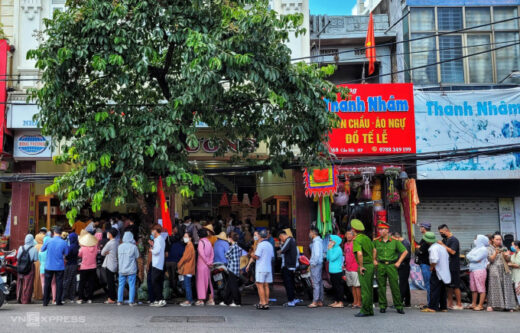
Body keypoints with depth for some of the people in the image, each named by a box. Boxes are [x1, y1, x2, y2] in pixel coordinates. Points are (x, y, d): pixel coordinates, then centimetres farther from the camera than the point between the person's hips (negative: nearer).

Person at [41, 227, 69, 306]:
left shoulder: (48, 241, -6)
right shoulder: (64, 243, -7)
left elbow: (42, 250, 9)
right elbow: (66, 253, 3)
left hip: (49, 266, 1)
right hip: (59, 266, -1)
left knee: (47, 284, 9)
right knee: (59, 283, 6)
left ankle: (45, 301, 11)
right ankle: (58, 301, 7)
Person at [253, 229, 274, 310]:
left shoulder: (260, 245, -11)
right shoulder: (270, 245, 13)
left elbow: (256, 256, -14)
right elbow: (272, 256, 18)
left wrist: (252, 255, 5)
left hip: (260, 268, -7)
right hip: (268, 268, 7)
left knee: (260, 285, -3)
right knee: (266, 285, 10)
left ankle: (263, 303, -7)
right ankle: (266, 302, 11)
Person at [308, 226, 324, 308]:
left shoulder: (316, 242, -15)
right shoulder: (320, 241, 15)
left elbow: (317, 254, -23)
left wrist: (313, 264, -16)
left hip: (315, 265, -10)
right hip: (319, 264, 10)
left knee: (316, 283, -7)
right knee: (319, 283, 11)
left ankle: (315, 302, -5)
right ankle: (320, 301, 16)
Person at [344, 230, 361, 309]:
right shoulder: (345, 244, 14)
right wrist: (345, 263, 20)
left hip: (354, 268, -8)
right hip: (347, 268, 8)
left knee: (357, 286, -4)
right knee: (352, 286, 12)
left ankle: (359, 303, 0)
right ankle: (355, 301, 20)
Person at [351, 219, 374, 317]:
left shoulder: (356, 240, -14)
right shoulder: (367, 238, 13)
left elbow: (359, 253, -27)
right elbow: (374, 250, 18)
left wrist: (361, 266, -18)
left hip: (364, 267, -8)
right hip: (371, 265, 8)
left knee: (365, 290, -4)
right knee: (369, 289, 13)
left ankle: (365, 311, 0)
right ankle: (370, 310, 19)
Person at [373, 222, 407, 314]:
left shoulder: (394, 241, 0)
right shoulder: (376, 241, 5)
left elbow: (405, 252, 5)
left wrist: (398, 262, -1)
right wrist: (374, 260, 10)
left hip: (391, 266, -2)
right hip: (380, 266, 2)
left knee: (395, 286, -2)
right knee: (381, 286, 4)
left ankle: (398, 306, 8)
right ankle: (382, 306, 14)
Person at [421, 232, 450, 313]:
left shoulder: (433, 248, -16)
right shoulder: (441, 246, 12)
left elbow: (435, 260, -28)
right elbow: (447, 257, 20)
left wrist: (431, 267, -13)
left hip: (437, 272, -9)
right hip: (445, 272, 9)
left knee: (434, 290, -5)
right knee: (442, 290, 15)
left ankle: (432, 307, -5)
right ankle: (443, 307, 19)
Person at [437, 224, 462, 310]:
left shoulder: (453, 240, -12)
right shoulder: (445, 239, 14)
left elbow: (452, 251, -23)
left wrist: (443, 245, -19)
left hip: (454, 267, -9)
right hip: (447, 267, 9)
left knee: (455, 286, -3)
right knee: (449, 286, 11)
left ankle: (459, 304, 4)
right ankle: (450, 304, 16)